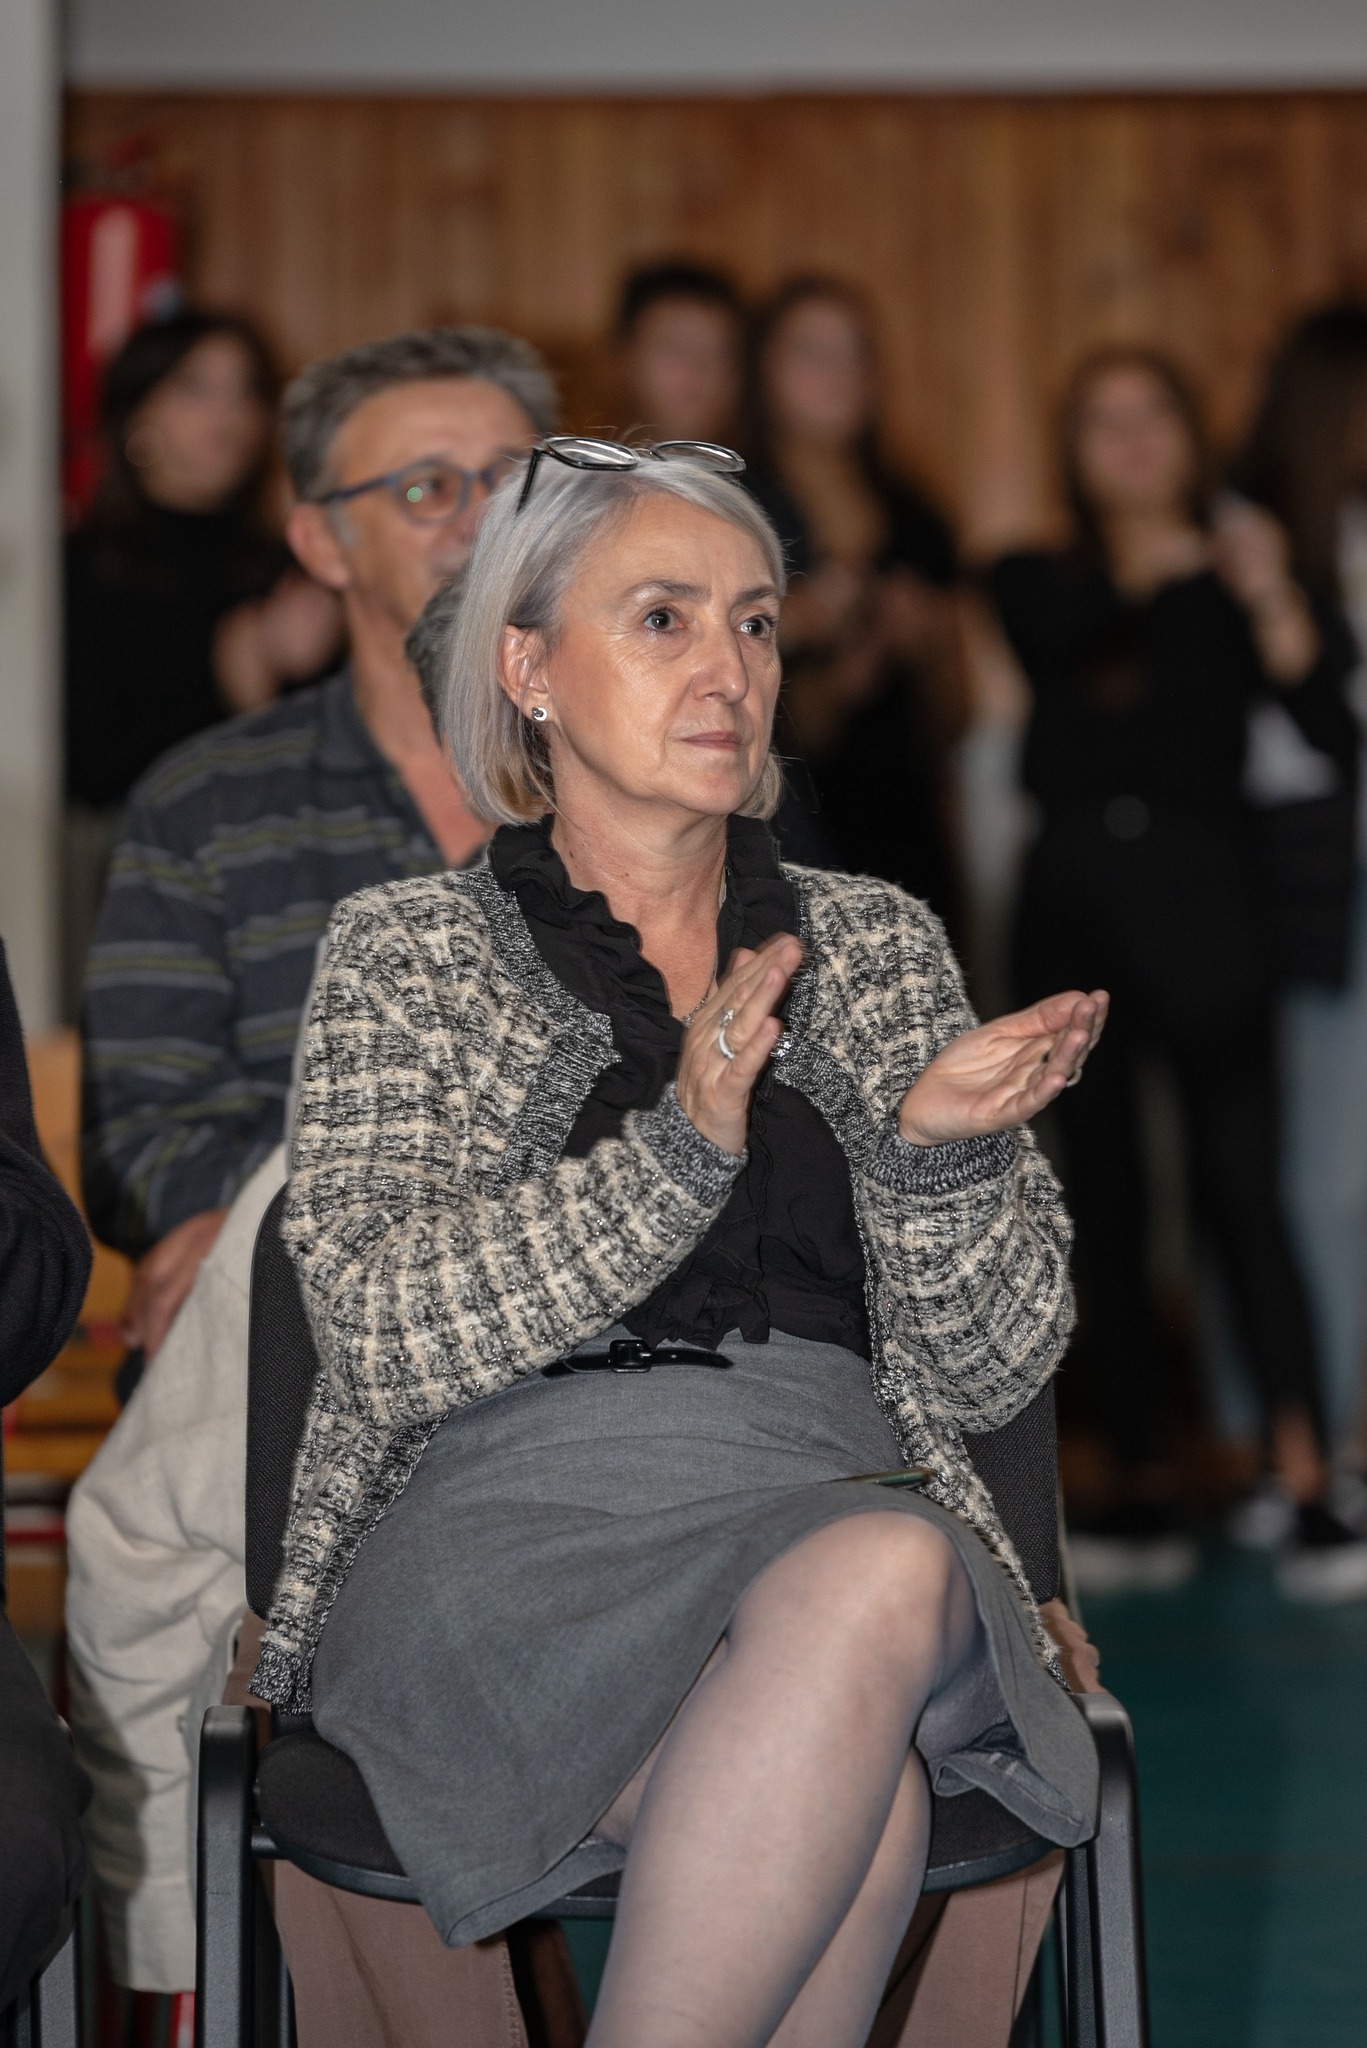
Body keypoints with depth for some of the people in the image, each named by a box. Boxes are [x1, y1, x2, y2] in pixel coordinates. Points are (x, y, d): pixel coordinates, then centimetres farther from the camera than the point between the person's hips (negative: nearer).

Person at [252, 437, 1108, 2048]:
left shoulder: (877, 943, 18)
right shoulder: (408, 952, 10)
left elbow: (989, 1371, 11)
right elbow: (386, 1329, -6)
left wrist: (943, 1143, -9)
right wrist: (681, 1147, -19)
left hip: (830, 1508, 3)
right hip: (505, 1525, -3)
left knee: (886, 1575, -36)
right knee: (851, 1802, -35)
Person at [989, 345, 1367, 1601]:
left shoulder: (1229, 587, 8)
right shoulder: (1037, 581, 14)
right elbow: (1051, 634, -10)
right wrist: (1156, 566, -20)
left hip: (1200, 896, -2)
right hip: (1073, 901, 3)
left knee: (1240, 1190, -12)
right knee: (1104, 1204, 4)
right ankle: (1144, 1500, 9)